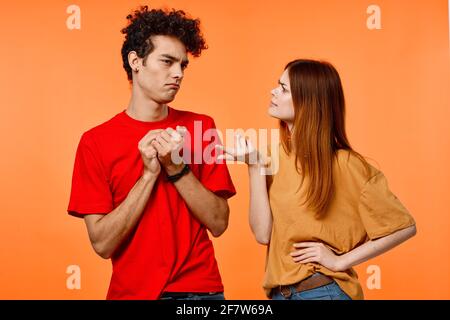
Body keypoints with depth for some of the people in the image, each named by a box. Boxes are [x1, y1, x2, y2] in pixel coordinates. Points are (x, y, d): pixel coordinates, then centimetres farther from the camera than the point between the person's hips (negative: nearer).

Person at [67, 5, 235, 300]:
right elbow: (102, 244, -12)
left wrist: (178, 169, -18)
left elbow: (218, 224, -6)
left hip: (201, 288, 1)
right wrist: (149, 174, -18)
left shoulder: (201, 127, -3)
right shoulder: (95, 141, -8)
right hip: (131, 290, -1)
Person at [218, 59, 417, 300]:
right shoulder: (277, 159, 1)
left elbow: (404, 227, -11)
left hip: (323, 290, -5)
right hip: (280, 291, 5)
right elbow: (263, 233, -8)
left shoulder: (345, 165, -14)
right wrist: (255, 167, -14)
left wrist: (340, 261, -13)